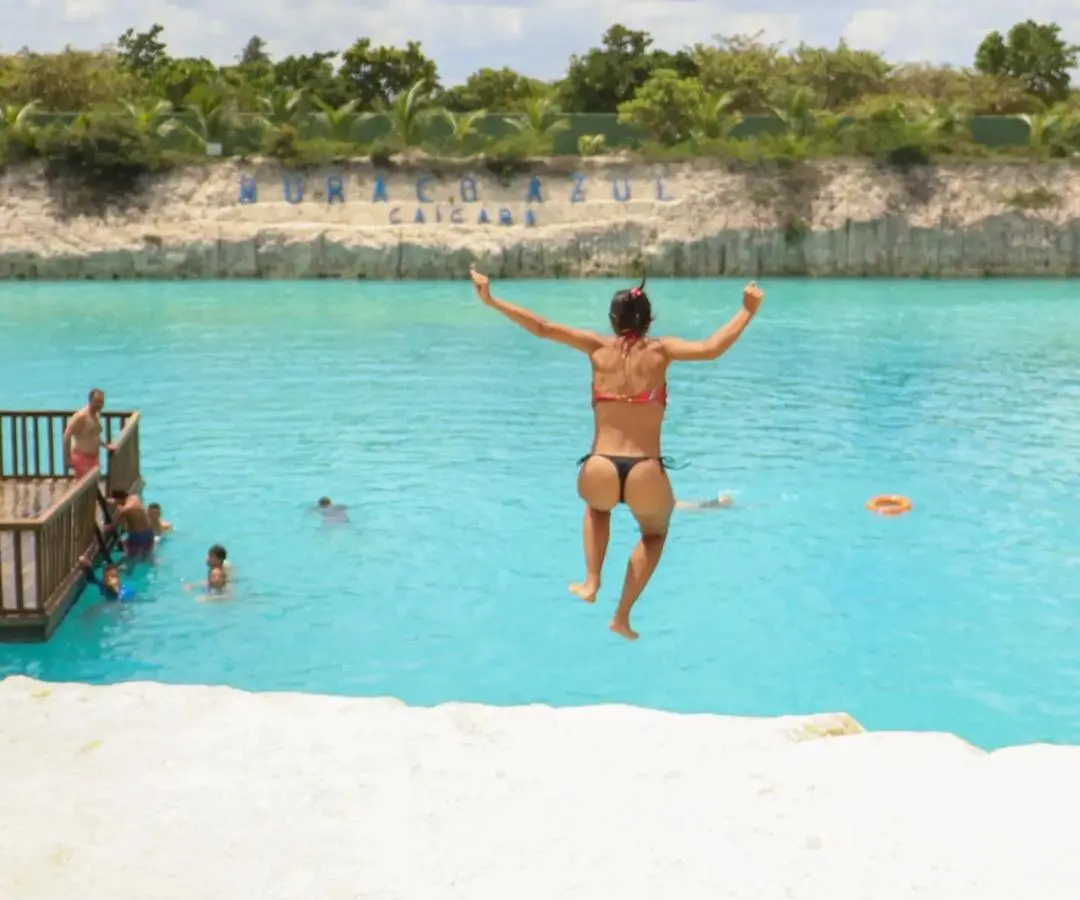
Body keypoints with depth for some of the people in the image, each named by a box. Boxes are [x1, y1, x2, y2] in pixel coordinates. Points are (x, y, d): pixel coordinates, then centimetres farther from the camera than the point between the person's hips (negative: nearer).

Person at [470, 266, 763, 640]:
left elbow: (542, 328, 4)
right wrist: (747, 311, -1)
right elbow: (710, 349, -10)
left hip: (599, 473, 1)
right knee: (655, 531, 34)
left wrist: (491, 300, 10)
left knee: (597, 504, 42)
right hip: (645, 477, -1)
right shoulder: (660, 350, 3)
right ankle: (622, 616, 26)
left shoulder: (598, 347, 7)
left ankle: (591, 582, 26)